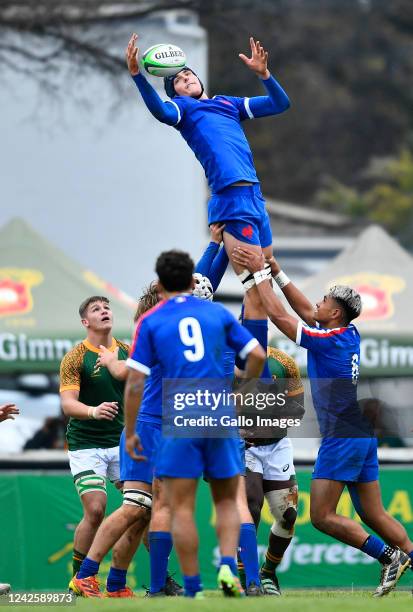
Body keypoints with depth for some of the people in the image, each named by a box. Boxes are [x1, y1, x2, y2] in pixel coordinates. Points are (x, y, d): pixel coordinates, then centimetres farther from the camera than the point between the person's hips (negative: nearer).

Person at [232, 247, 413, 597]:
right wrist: (277, 272, 22)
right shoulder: (350, 334, 10)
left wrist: (260, 272, 0)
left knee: (322, 516, -7)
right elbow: (305, 311, 23)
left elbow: (278, 315, -9)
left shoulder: (328, 341, -13)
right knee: (373, 516, 10)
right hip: (363, 435, 9)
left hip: (341, 438, -9)